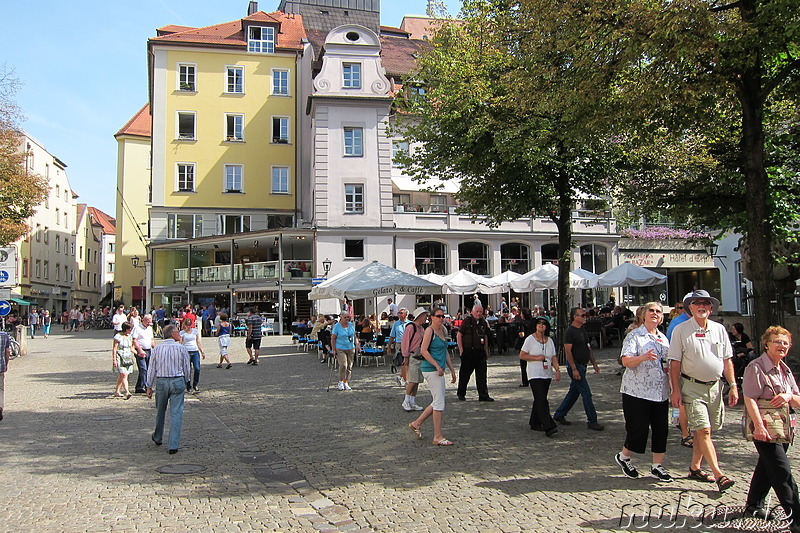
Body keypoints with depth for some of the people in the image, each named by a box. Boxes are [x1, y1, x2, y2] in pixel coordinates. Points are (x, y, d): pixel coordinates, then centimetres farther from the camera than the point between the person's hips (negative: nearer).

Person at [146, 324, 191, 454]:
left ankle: (157, 438, 39)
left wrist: (149, 387, 10)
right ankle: (173, 446, -2)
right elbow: (186, 368, 1)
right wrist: (186, 382, 16)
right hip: (177, 381, -3)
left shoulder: (157, 349, 1)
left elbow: (151, 369, 4)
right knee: (176, 413, 0)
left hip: (161, 382, 3)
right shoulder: (181, 348, -5)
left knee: (160, 411, 20)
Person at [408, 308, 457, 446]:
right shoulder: (429, 330, -11)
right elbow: (423, 350, -18)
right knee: (439, 402, -7)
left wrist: (452, 369, 20)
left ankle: (417, 424, 27)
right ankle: (438, 437, -1)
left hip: (439, 370, 9)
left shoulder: (443, 330, 15)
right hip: (431, 370, -9)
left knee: (437, 402, 13)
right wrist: (437, 366, -21)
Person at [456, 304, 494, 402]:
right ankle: (461, 394, 20)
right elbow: (459, 335, -6)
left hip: (480, 351, 5)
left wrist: (486, 351, 16)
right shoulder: (466, 321, -6)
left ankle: (483, 395, 7)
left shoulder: (483, 323, 11)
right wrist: (461, 350, -11)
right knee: (465, 373, 5)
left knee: (482, 374, 3)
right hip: (468, 351, -5)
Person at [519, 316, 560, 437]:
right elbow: (522, 356, -5)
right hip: (534, 374, -6)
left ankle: (535, 423, 22)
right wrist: (537, 358, -14)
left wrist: (557, 370, -6)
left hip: (547, 374, 6)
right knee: (541, 401, -13)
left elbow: (554, 357, 9)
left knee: (540, 400, 10)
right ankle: (548, 427, -18)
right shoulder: (530, 339, -5)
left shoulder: (549, 340, 10)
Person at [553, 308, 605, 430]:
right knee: (586, 393, -6)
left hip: (582, 365, 9)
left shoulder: (583, 330, 13)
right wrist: (574, 369, -22)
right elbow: (567, 351, -18)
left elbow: (588, 348, 20)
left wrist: (594, 363, 15)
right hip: (575, 366, -9)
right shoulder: (569, 331, -15)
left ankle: (559, 415, 24)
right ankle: (592, 421, 1)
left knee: (574, 392, 14)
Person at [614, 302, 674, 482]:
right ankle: (623, 457, 20)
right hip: (637, 391, -6)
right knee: (638, 428, -4)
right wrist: (643, 357, -34)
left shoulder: (663, 338, 15)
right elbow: (626, 361, -16)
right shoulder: (634, 336, -5)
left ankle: (657, 466, 18)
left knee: (661, 429, 5)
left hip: (660, 392, 6)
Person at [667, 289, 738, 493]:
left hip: (714, 386, 5)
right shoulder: (680, 330, -5)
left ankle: (695, 468, 24)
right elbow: (674, 363, -5)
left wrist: (733, 386, 6)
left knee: (705, 431, 10)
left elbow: (727, 360, 12)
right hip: (692, 387, -4)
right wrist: (675, 390, -10)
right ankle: (719, 475, -7)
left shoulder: (719, 329, 7)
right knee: (703, 431, -9)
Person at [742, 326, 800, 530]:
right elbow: (750, 399, -19)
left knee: (767, 467, 17)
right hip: (765, 428, -8)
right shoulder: (756, 367, -12)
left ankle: (755, 505, 30)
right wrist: (759, 426, -26)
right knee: (782, 472, -8)